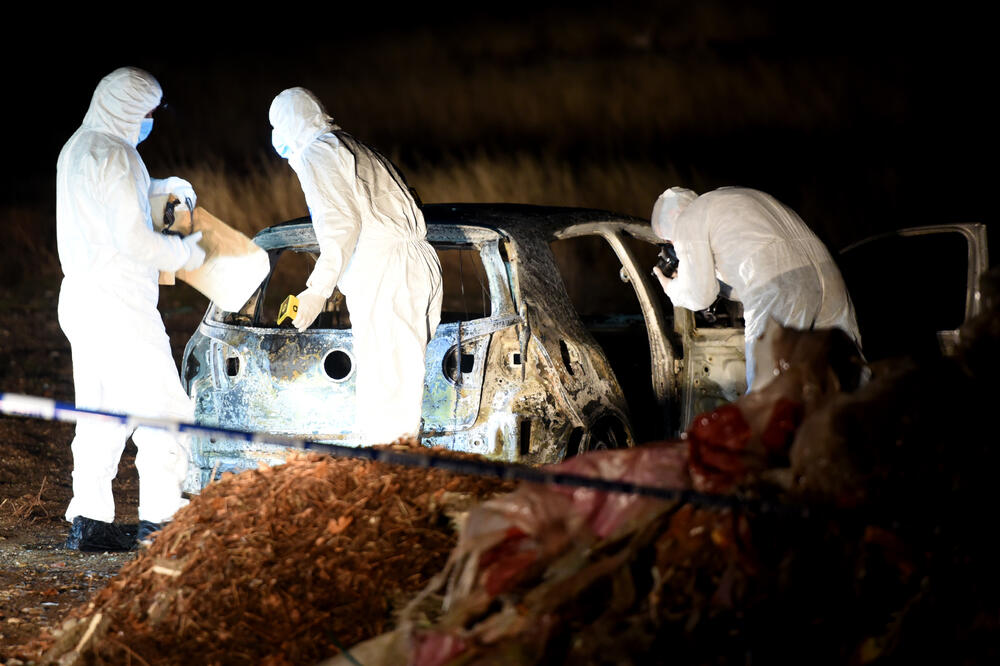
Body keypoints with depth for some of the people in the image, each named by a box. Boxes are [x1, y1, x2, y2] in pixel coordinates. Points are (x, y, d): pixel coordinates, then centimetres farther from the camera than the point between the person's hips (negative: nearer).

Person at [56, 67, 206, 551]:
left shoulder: (76, 148, 15)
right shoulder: (114, 155, -15)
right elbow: (133, 238, -20)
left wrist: (160, 187, 25)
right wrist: (186, 252, -4)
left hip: (81, 297, 10)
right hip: (118, 301, -10)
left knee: (100, 414, 11)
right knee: (160, 405, -4)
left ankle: (89, 520, 10)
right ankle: (159, 516, -4)